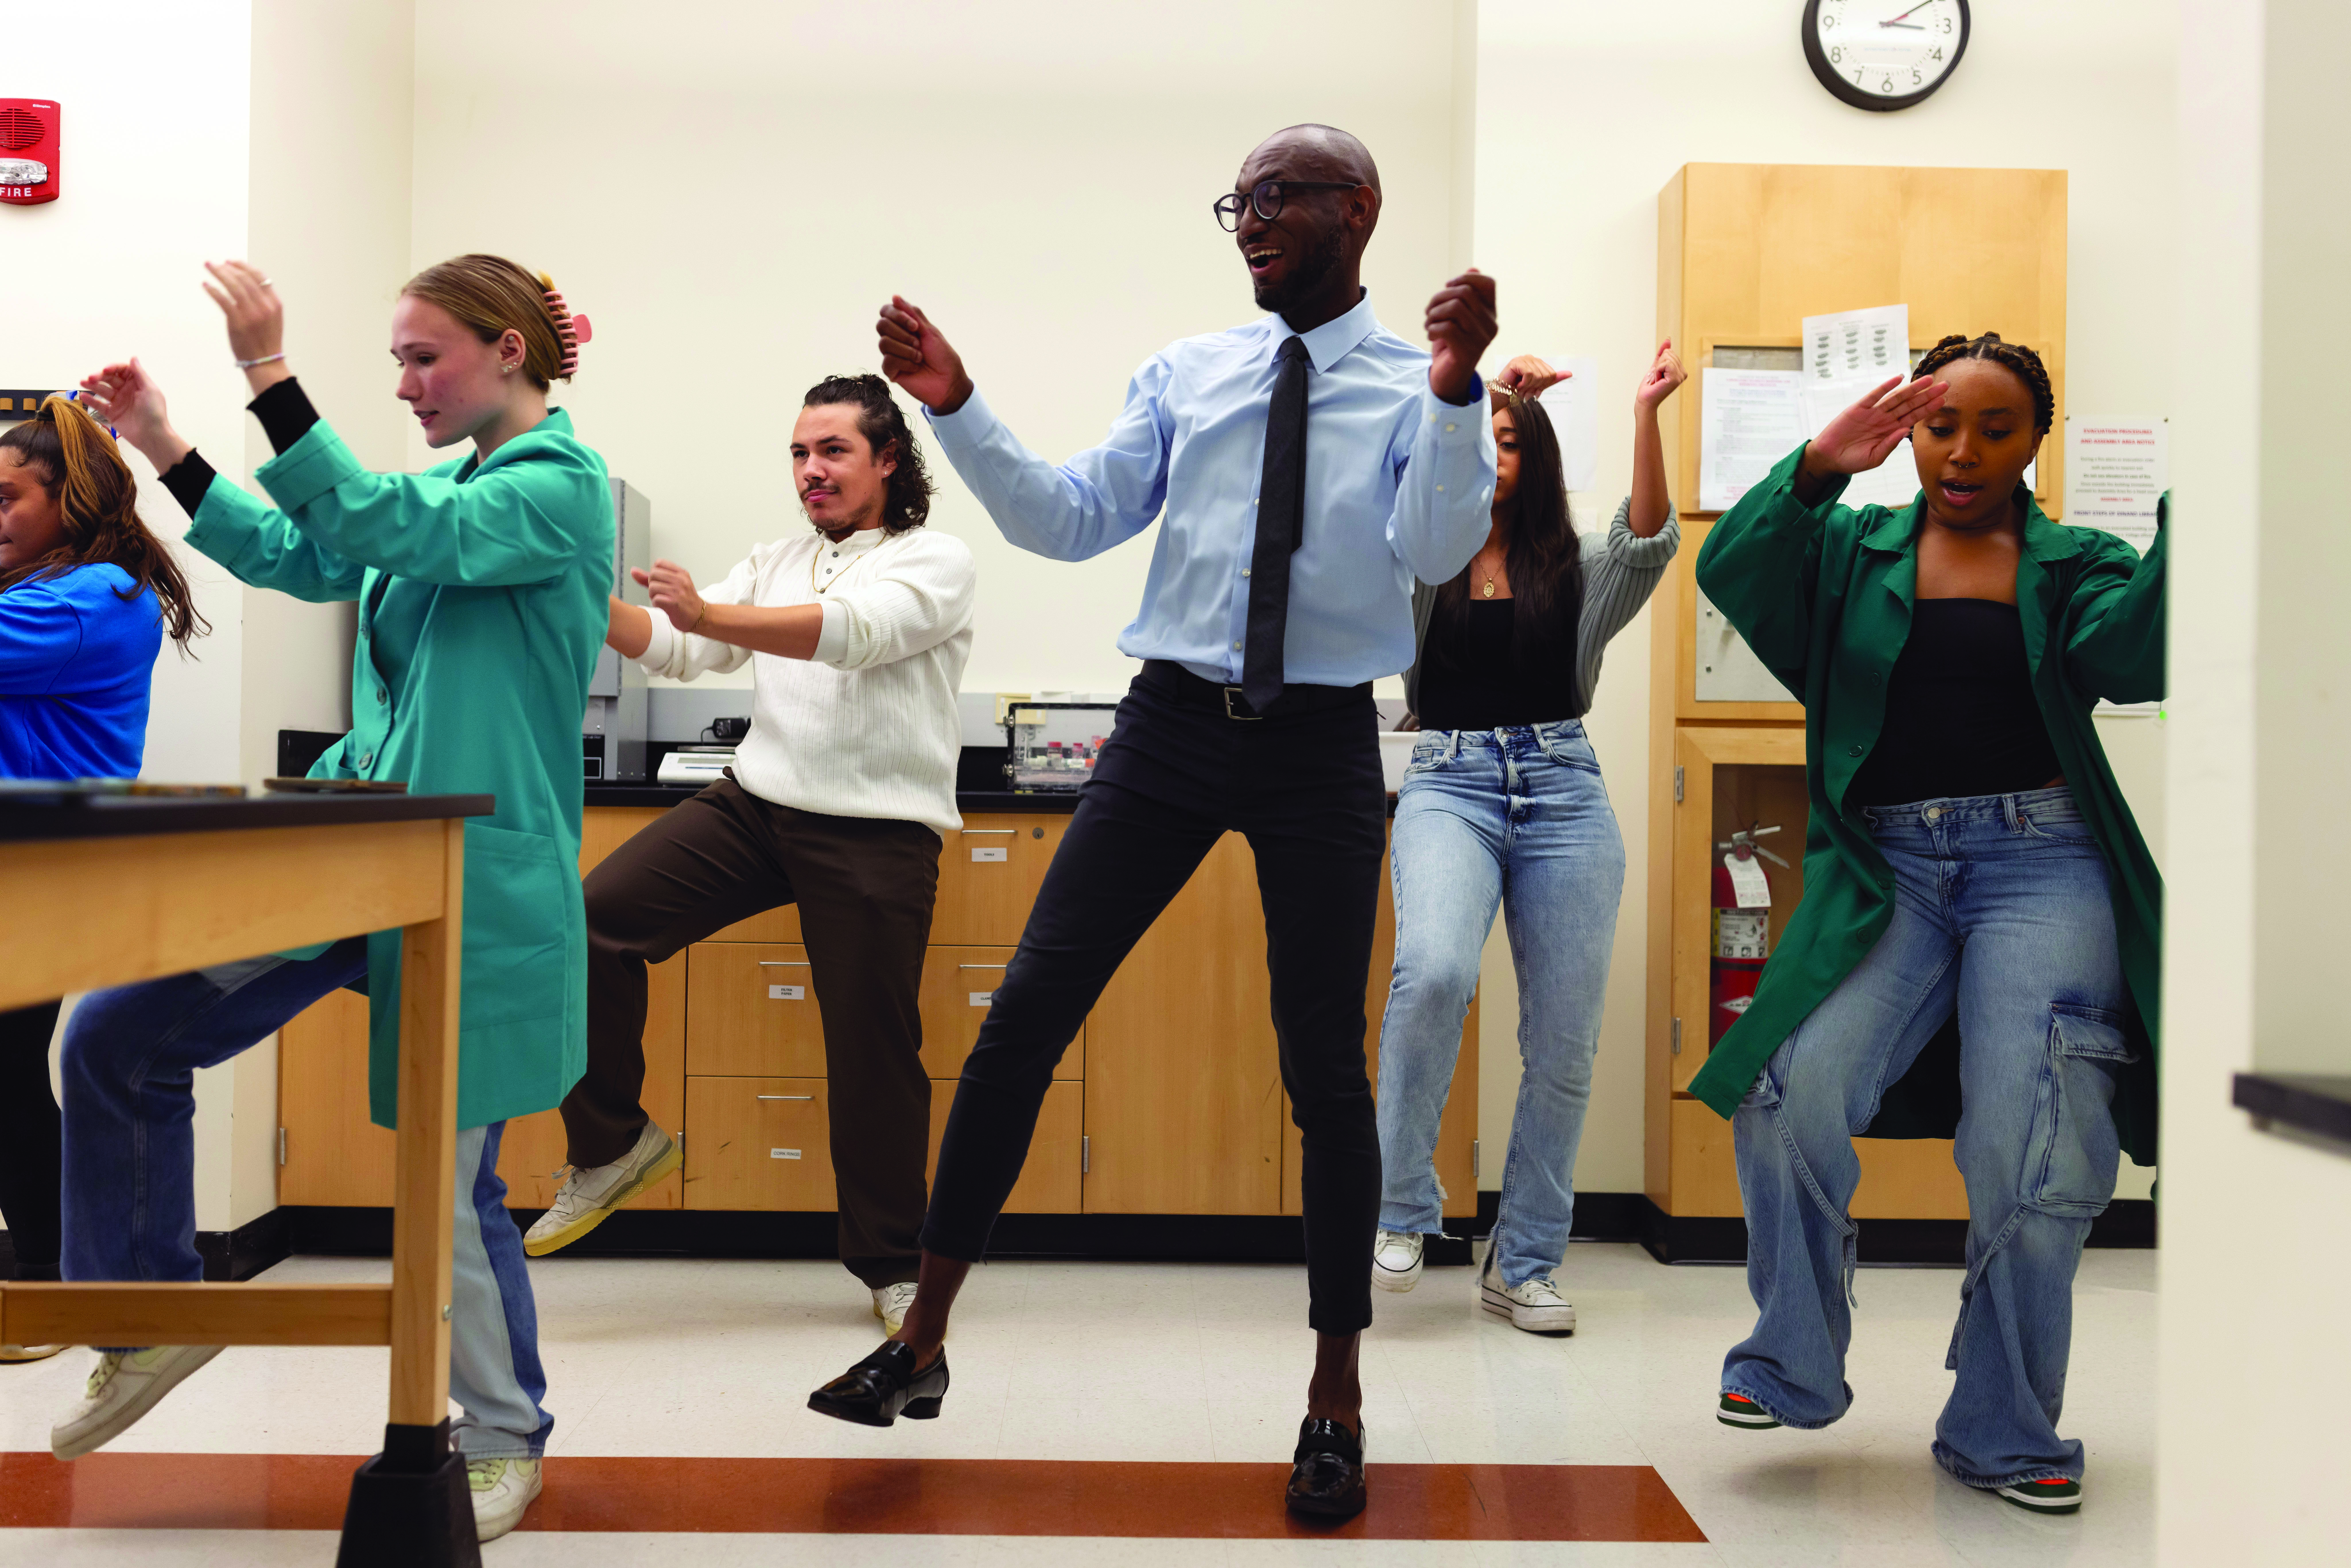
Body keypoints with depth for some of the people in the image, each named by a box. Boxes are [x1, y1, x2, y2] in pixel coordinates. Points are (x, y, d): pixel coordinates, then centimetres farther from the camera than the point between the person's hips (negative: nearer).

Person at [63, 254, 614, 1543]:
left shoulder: (563, 488, -10)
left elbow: (390, 534, -24)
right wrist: (159, 444, 10)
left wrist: (270, 374, -27)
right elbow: (301, 557, 17)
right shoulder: (450, 487, 16)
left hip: (475, 886, -8)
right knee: (111, 1039, 1)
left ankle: (505, 1440, 24)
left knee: (454, 1185, 1)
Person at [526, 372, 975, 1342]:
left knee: (874, 1052, -1)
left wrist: (706, 613, -33)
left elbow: (852, 632, -20)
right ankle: (614, 1147, 4)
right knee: (595, 916, -14)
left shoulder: (937, 562, -1)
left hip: (876, 833, -5)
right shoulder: (776, 565, 19)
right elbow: (678, 651, 11)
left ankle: (891, 1264, 19)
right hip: (756, 801, 5)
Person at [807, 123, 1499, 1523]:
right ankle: (923, 1340, 14)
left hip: (1323, 742, -3)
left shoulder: (1418, 388, 0)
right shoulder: (1187, 373, 11)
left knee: (1327, 1067, 4)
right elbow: (1068, 523, 7)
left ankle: (1336, 1397, 21)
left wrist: (1454, 391, -29)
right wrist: (958, 410, -3)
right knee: (1024, 1019, -1)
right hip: (1175, 724, 3)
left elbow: (1438, 552, -16)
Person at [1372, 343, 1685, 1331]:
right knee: (1435, 971, -30)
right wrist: (1479, 396, -13)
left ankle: (1523, 1264, 16)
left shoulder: (1577, 572, 14)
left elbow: (1650, 540, -6)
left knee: (1564, 1044, 1)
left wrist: (1646, 416, -16)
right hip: (1450, 782, -2)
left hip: (1564, 787, 2)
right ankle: (1401, 1209, -11)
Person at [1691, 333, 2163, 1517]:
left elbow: (2135, 655, -7)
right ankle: (1792, 1368, 4)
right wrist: (1815, 470, -16)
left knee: (2034, 1153, -11)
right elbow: (1731, 573, -3)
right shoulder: (1852, 549, 14)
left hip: (2042, 859, 0)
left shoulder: (2075, 564, 12)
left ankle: (2002, 1431, 10)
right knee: (1790, 1098, -20)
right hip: (1886, 865, 0)